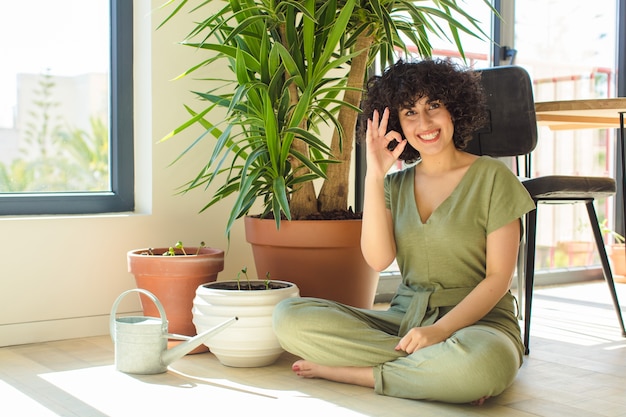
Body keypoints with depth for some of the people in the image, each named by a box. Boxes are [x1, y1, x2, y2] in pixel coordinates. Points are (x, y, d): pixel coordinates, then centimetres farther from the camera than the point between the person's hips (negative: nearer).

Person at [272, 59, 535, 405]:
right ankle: (434, 370, -17)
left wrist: (441, 329, -20)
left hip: (475, 322, -4)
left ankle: (349, 371, -19)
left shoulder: (492, 177, 0)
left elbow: (499, 277, -5)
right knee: (289, 316, -16)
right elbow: (378, 259, -5)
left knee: (483, 362, -42)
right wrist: (374, 175, -9)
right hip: (402, 321, 4)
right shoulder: (396, 185, 12)